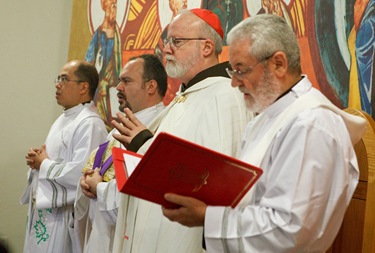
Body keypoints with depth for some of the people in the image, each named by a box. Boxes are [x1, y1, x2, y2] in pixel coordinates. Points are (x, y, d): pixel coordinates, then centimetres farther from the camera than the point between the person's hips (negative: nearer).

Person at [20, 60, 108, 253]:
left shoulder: (90, 123, -18)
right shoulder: (63, 119, 15)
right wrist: (36, 160, 2)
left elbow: (80, 174, -28)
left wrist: (44, 165, -14)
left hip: (62, 218, -9)